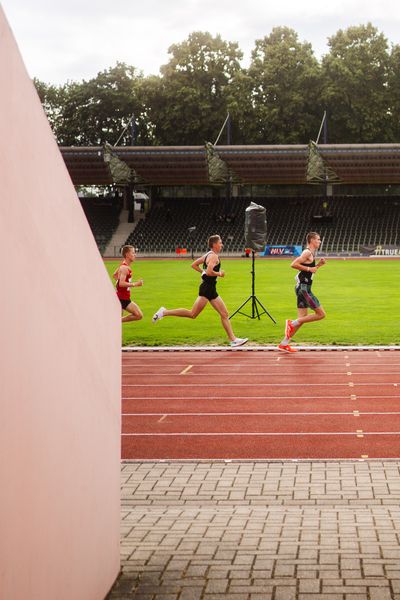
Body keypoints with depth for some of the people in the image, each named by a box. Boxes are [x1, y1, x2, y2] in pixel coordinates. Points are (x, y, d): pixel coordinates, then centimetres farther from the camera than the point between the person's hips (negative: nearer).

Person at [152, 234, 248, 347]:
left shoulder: (208, 255, 15)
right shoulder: (214, 256, -13)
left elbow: (194, 265, 19)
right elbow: (209, 272, -26)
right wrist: (219, 274, -11)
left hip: (211, 289, 10)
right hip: (207, 288, -10)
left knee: (224, 314, 8)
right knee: (192, 314, -9)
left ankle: (233, 340, 9)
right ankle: (164, 312, -2)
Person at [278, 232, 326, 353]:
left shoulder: (311, 253, 18)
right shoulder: (307, 252, -11)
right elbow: (293, 264, -22)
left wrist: (318, 265, 14)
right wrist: (309, 268, -17)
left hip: (303, 288, 10)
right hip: (303, 288, -10)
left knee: (302, 319, 10)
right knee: (321, 314, -8)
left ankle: (284, 344, 11)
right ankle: (292, 323, -6)